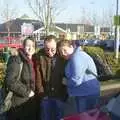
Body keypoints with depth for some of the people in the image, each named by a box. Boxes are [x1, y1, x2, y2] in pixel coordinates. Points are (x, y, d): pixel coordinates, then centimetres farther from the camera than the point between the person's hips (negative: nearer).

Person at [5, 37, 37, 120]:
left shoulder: (31, 61, 9)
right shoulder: (16, 59, -15)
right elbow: (10, 81, -24)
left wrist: (32, 92, 5)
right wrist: (27, 92, -18)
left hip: (30, 103, 8)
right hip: (18, 104, -7)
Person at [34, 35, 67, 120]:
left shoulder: (62, 56, -3)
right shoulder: (40, 56, -9)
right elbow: (38, 76, -8)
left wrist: (65, 93, 1)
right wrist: (41, 92, -12)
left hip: (60, 95, 1)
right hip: (45, 95, -1)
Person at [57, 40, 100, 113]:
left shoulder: (76, 57, -22)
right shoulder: (73, 57, 12)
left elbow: (76, 80, -26)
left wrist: (66, 82, -9)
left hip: (88, 94, -11)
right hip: (82, 93, 11)